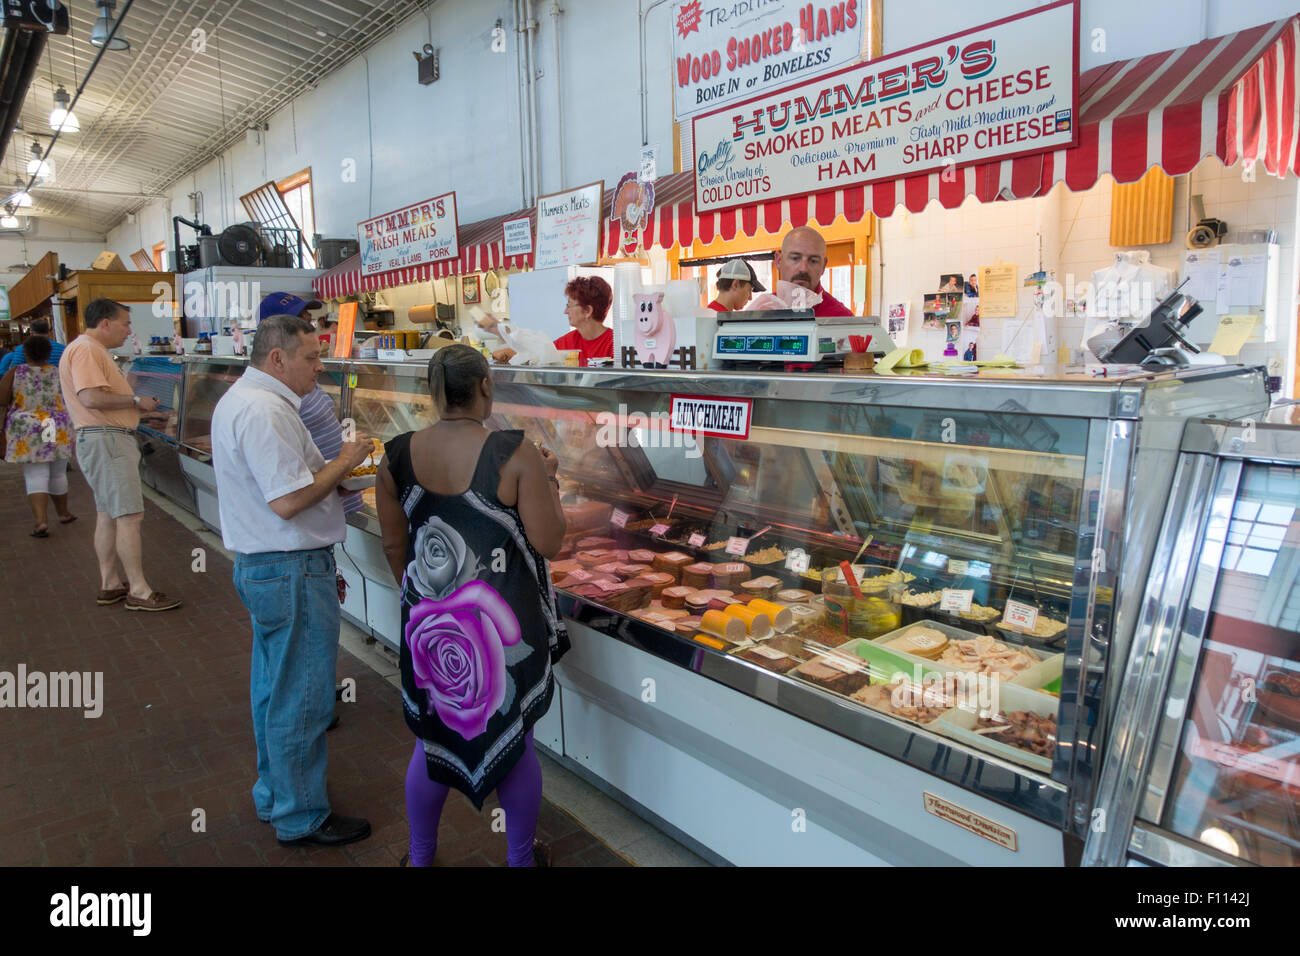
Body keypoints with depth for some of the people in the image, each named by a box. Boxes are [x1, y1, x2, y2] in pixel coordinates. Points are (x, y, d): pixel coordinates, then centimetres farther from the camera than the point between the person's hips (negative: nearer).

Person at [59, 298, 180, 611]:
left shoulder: (94, 350, 20)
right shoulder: (85, 350, -13)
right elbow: (91, 398, -24)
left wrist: (137, 405, 12)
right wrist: (136, 401, -14)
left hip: (109, 439, 11)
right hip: (106, 440, -11)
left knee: (108, 515, 14)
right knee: (130, 515, -10)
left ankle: (110, 585, 23)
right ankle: (139, 591, -6)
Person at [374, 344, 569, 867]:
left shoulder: (397, 456, -6)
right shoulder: (516, 454, -19)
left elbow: (394, 544, 4)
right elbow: (549, 543, -15)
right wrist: (548, 480, -1)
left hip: (428, 622, 4)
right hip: (503, 625, -3)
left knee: (431, 740, 22)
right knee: (513, 741, 17)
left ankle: (420, 856, 42)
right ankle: (521, 857, 37)